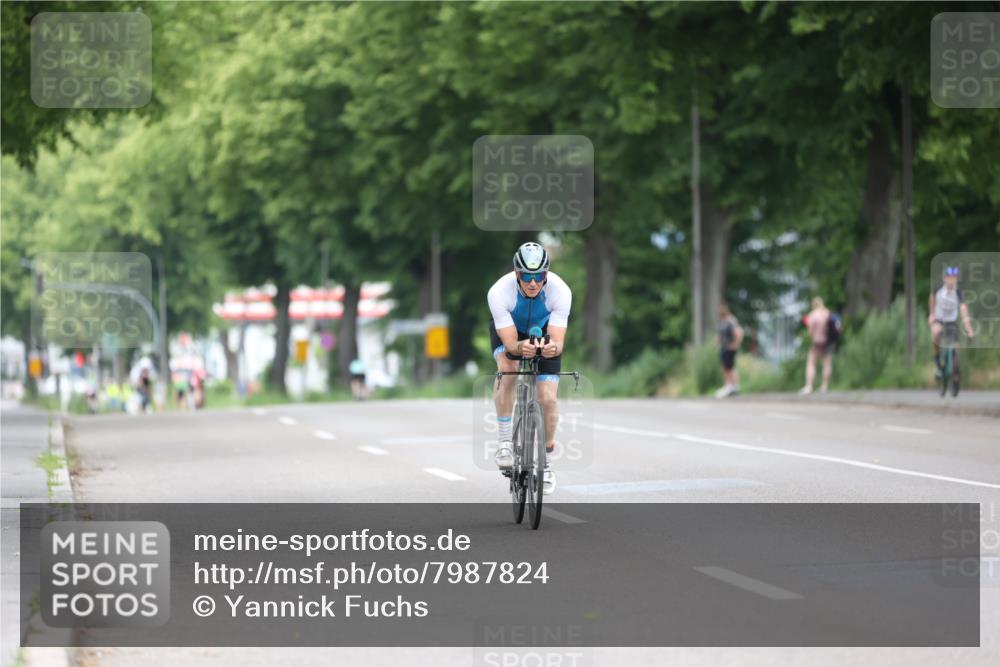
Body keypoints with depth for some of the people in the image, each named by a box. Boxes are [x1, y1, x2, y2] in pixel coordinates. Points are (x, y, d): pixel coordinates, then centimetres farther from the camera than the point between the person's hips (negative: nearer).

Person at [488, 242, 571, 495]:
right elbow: (510, 342, -37)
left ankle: (546, 464, 12)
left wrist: (553, 348, -61)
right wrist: (520, 347, -60)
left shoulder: (560, 291, -35)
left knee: (547, 399, -10)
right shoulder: (499, 292, -37)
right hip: (508, 330, -1)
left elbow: (558, 340, -38)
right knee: (507, 368, -34)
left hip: (544, 333, 1)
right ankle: (505, 441, -21)